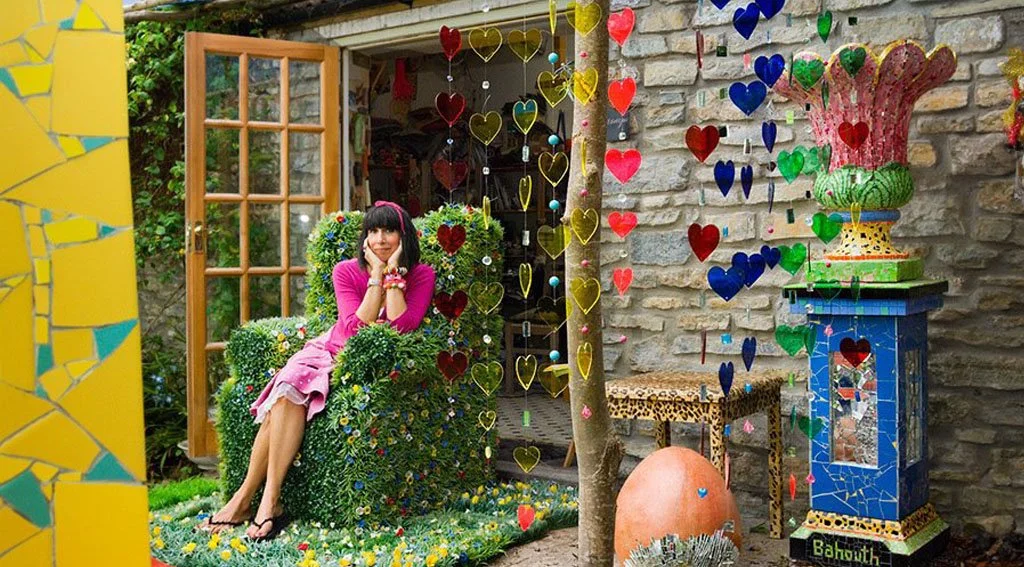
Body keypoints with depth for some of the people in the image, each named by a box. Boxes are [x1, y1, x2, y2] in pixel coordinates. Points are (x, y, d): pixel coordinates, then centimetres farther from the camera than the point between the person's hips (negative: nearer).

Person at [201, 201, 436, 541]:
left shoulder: (421, 276, -3)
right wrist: (377, 276, -15)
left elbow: (401, 328, -18)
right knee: (288, 389, -30)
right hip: (333, 350, 3)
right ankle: (257, 500, -25)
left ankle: (246, 498, -24)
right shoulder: (347, 271, -1)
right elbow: (356, 329, -13)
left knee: (290, 396, -28)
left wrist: (393, 273, -16)